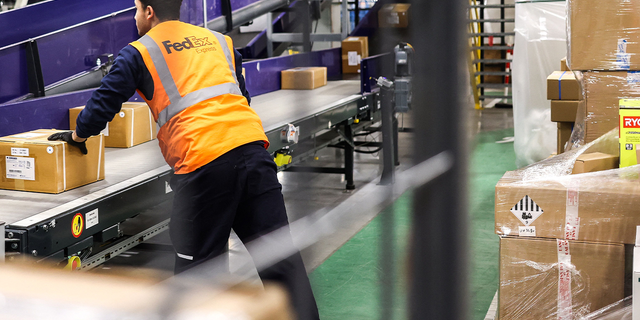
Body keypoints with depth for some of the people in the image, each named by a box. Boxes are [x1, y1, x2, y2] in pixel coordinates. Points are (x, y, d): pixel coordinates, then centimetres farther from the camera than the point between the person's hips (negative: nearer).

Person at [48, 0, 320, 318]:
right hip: (251, 143, 5)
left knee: (197, 263, 6)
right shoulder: (220, 41, 26)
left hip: (202, 159, -4)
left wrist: (77, 135, 30)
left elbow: (103, 103, 12)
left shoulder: (138, 53, 11)